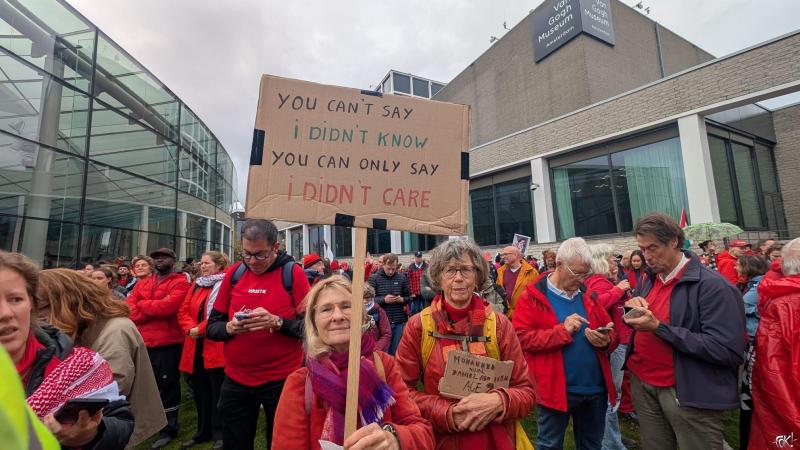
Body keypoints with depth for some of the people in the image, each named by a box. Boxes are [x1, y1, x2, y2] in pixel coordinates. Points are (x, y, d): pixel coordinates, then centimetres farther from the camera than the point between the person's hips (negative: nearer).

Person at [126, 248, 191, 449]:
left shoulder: (180, 283, -7)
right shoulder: (142, 284, 14)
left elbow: (167, 306, -22)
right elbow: (129, 310, 2)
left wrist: (142, 305, -5)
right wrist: (156, 310, -15)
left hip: (167, 344, -6)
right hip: (143, 343, 6)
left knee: (167, 386, 6)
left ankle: (168, 429, 22)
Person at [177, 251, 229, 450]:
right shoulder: (196, 285, 15)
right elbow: (183, 311, 9)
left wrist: (200, 329, -17)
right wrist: (190, 329, -8)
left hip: (216, 346, -7)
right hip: (195, 347, 7)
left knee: (217, 392, 2)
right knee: (200, 390, 17)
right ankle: (203, 431, 32)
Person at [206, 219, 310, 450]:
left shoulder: (292, 273, -10)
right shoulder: (234, 273, 1)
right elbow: (212, 326, 4)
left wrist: (276, 322, -27)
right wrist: (229, 327, -17)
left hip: (282, 380, -3)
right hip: (236, 380, 4)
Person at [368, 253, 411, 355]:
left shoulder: (402, 278, 5)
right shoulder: (374, 278, -4)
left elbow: (409, 297, 12)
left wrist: (402, 299, -9)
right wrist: (383, 300, -18)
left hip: (399, 321, 3)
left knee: (396, 351, 13)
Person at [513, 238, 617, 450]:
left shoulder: (588, 294, 6)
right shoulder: (533, 297, -11)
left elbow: (611, 333, 13)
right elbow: (522, 338, -16)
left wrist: (606, 341, -11)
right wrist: (562, 330, -24)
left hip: (595, 387, 5)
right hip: (556, 389, -5)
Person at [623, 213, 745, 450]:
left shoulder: (713, 285, -16)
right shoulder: (649, 280, 6)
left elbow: (729, 351, -21)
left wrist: (658, 327, -25)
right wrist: (635, 308, -7)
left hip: (690, 394, -6)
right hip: (642, 384, 6)